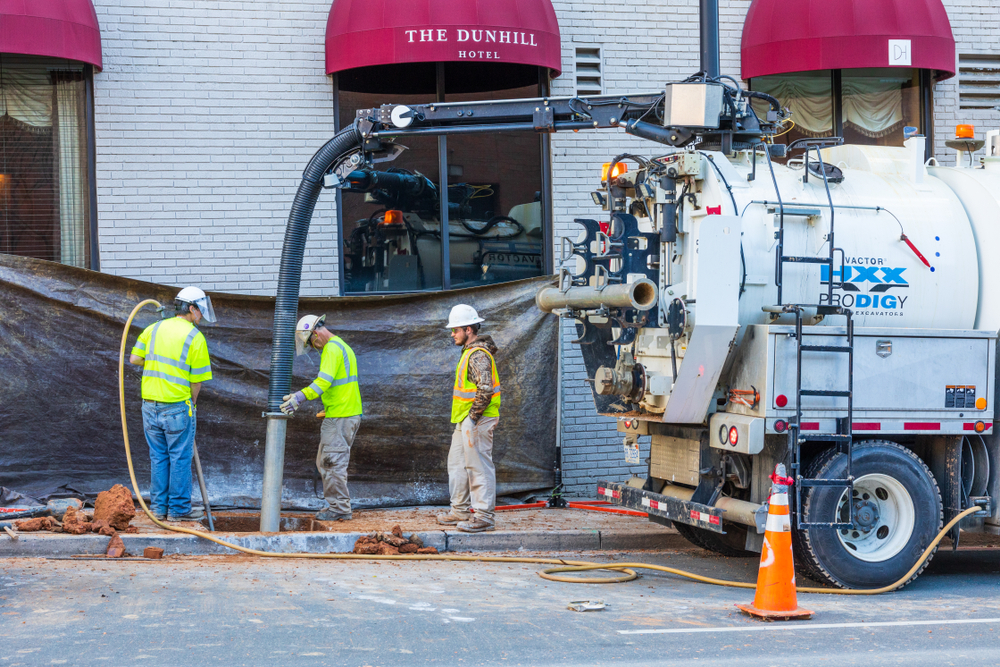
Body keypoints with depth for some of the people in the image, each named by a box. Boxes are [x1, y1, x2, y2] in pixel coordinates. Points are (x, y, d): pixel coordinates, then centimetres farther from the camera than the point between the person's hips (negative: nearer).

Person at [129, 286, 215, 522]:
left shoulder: (154, 328, 6)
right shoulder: (195, 337, -9)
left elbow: (134, 358, 2)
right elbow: (197, 379, -7)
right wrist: (191, 403, 10)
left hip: (150, 404, 5)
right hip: (177, 406, -5)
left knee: (158, 457, 13)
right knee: (180, 458, 4)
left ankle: (159, 507, 17)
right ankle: (179, 509, 8)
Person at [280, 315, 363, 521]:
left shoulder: (332, 348, -13)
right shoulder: (342, 346, 21)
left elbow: (324, 381, -26)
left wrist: (301, 396, -32)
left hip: (339, 417, -11)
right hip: (349, 414, 11)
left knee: (333, 462, -7)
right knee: (325, 462, 15)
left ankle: (339, 509, -4)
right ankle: (337, 505, 16)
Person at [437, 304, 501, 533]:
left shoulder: (478, 355, -18)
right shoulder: (470, 351, 16)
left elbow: (485, 389, -27)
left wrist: (473, 415, -19)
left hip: (476, 420, -11)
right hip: (464, 420, 11)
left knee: (479, 467, -7)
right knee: (457, 463, 17)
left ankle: (484, 517, -4)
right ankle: (461, 511, 26)